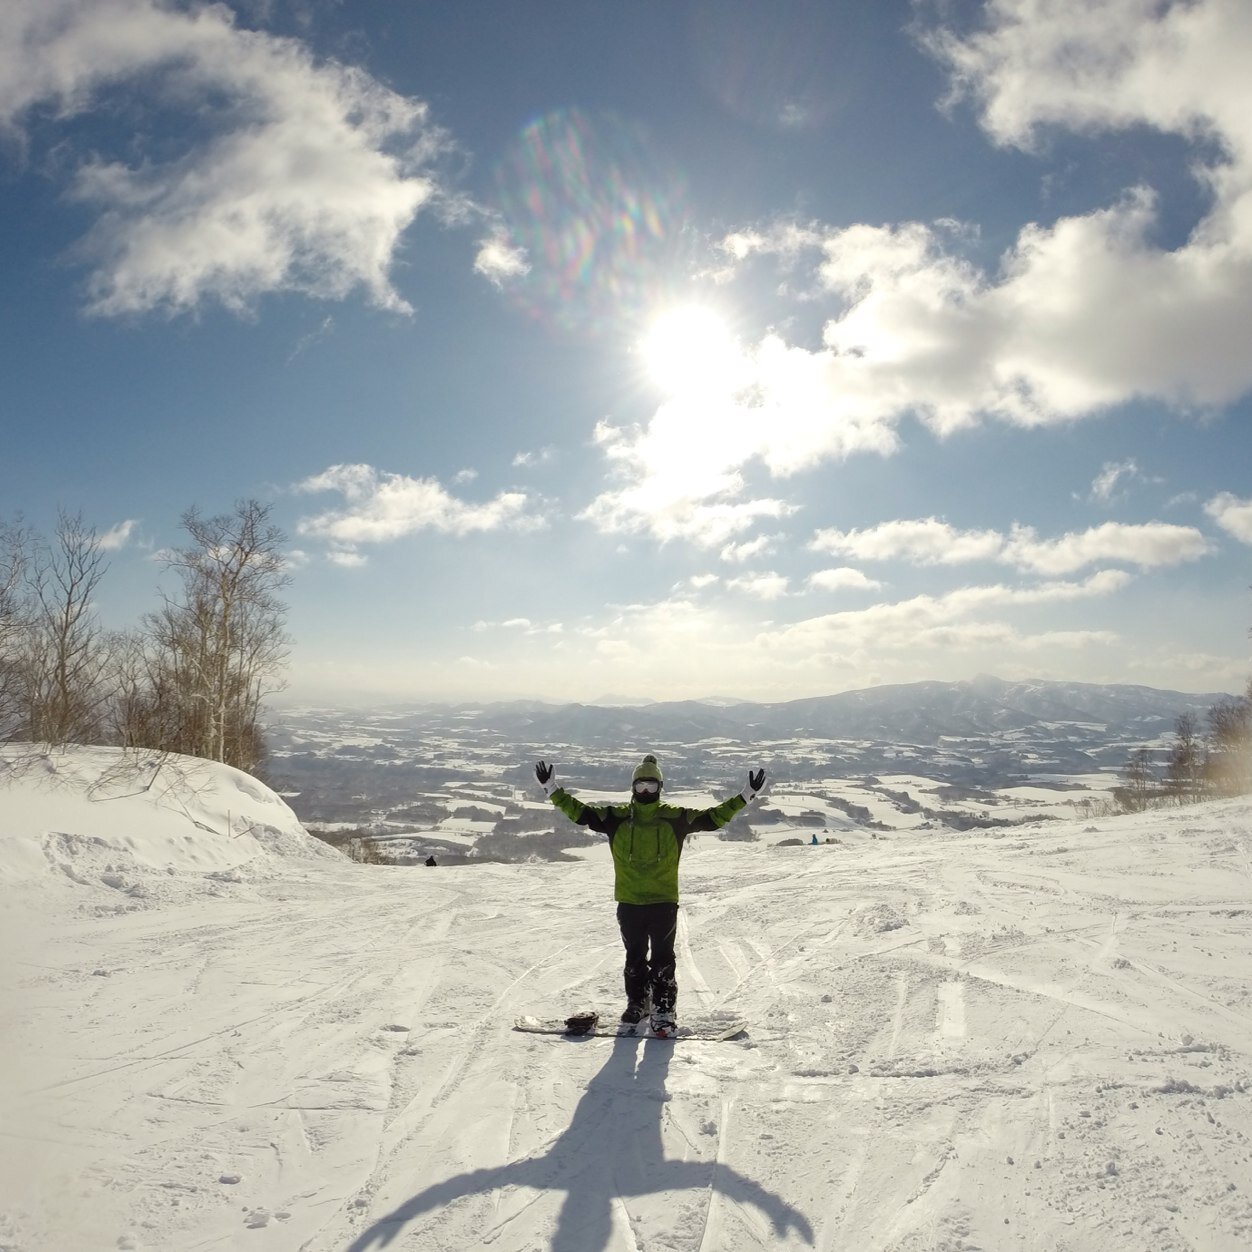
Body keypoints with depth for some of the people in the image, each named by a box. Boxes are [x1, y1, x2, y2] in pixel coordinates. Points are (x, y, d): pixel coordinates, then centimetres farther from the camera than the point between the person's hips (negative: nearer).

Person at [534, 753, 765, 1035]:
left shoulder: (675, 817, -1)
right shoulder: (616, 817, 0)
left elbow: (713, 817, 2)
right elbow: (579, 812, 2)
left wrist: (746, 795, -3)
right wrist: (552, 789, -4)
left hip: (664, 901, -2)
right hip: (629, 902, 2)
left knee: (662, 958, 1)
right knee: (635, 957, 14)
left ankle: (664, 1010, 11)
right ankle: (637, 1002, 30)